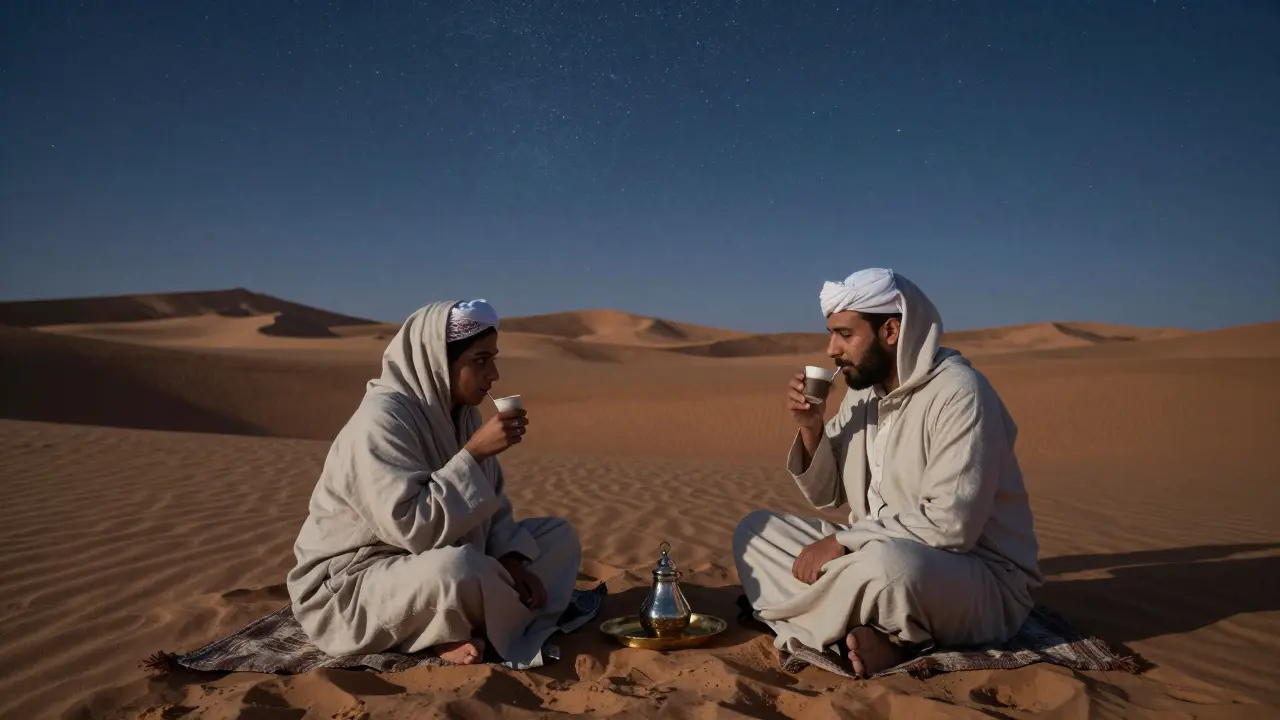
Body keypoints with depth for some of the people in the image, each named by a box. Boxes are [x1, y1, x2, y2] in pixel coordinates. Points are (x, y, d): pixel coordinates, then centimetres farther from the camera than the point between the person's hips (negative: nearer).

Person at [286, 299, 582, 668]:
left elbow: (491, 509, 5)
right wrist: (474, 453, -28)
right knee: (457, 567, -40)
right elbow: (411, 527, -31)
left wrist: (511, 560, -12)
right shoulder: (381, 419, -23)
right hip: (350, 587, -9)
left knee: (559, 535, 3)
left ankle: (454, 632, -10)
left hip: (432, 565, 9)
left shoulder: (462, 414, 1)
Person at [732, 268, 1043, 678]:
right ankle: (868, 638, -16)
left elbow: (951, 525, -27)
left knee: (889, 562, -41)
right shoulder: (863, 391, 5)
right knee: (755, 531, 0)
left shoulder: (959, 393, -19)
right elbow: (826, 496, 10)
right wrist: (811, 427, -7)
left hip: (985, 582, -8)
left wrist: (842, 541, -22)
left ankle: (840, 633, -8)